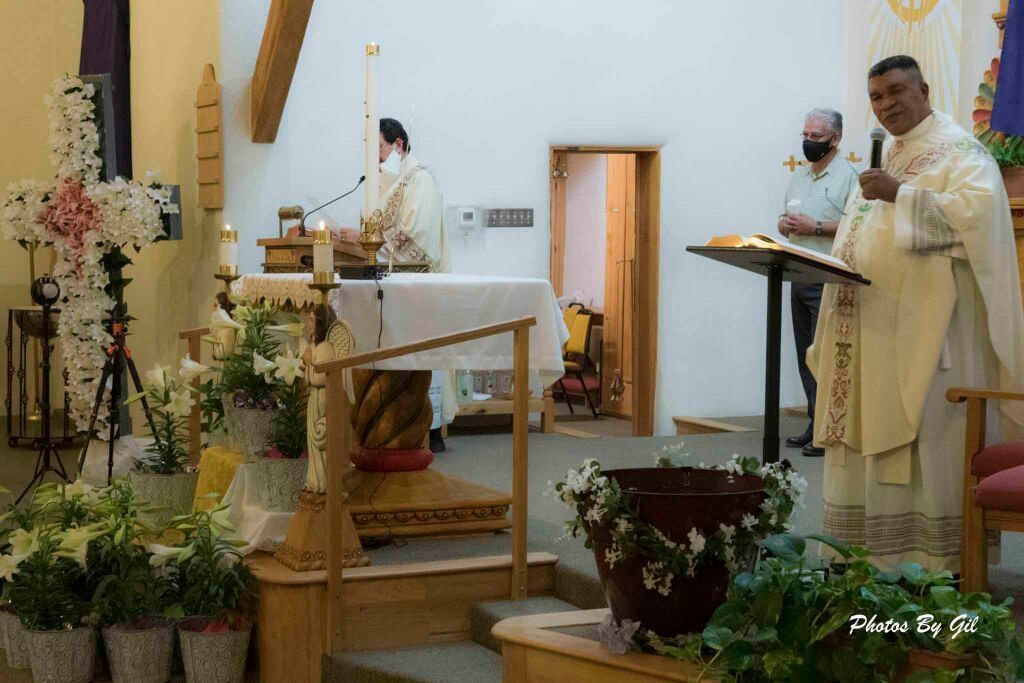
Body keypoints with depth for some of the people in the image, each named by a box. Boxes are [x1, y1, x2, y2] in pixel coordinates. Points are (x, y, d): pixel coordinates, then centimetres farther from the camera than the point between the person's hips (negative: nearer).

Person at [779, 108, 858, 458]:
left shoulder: (848, 176, -5)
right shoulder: (798, 178, 20)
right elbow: (783, 223, 25)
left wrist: (816, 227, -18)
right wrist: (785, 224, 2)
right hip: (799, 278, 8)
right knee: (805, 355, 10)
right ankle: (815, 426, 17)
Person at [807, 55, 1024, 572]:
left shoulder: (957, 150, -3)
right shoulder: (886, 156, 22)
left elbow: (978, 208, -20)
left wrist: (901, 194, -22)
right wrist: (818, 238, 9)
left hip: (923, 322, -8)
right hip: (870, 323, 8)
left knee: (925, 433, -8)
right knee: (863, 430, 6)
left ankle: (936, 557, -3)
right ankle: (865, 550, 12)